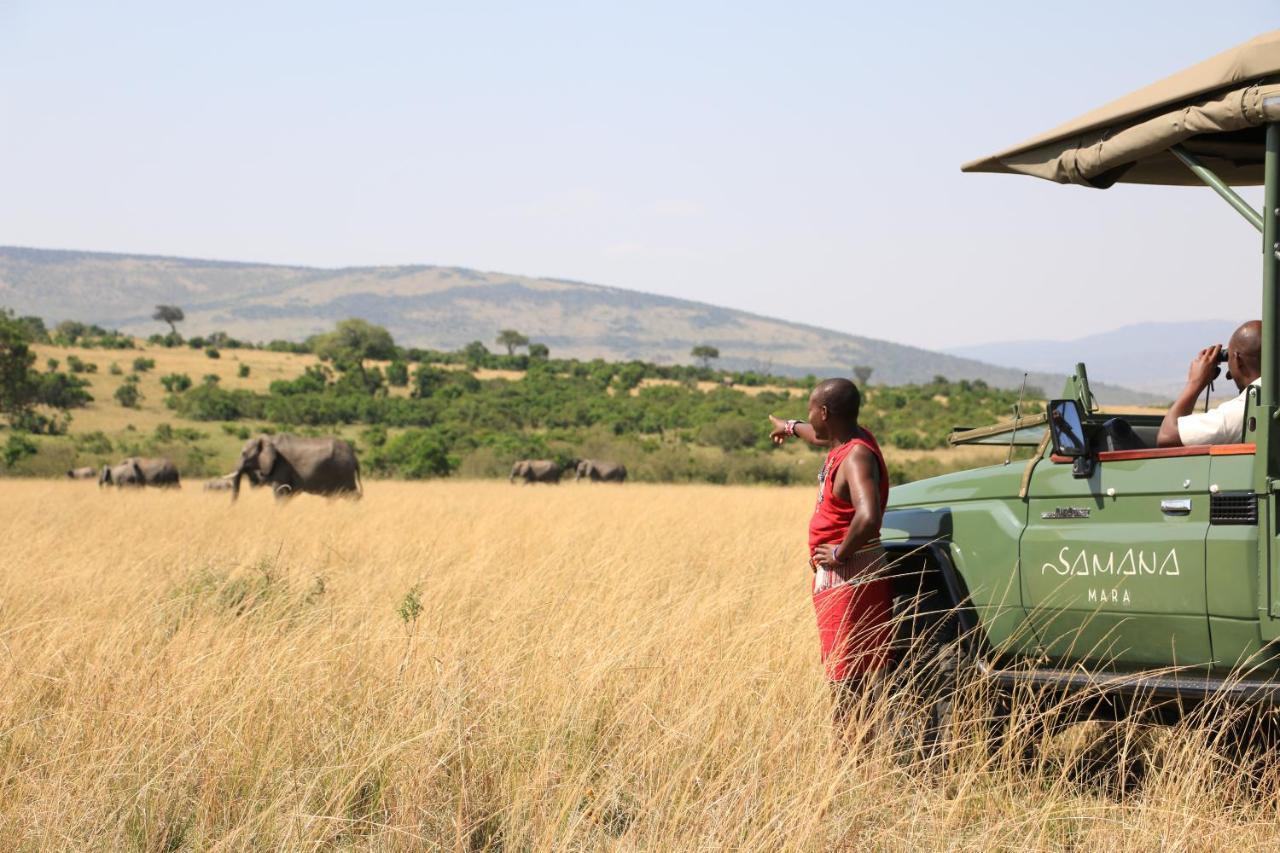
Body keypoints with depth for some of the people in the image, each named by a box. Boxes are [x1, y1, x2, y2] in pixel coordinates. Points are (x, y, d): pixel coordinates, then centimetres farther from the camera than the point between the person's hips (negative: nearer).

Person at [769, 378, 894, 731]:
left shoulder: (856, 458, -21)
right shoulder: (846, 443, 8)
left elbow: (869, 517, -39)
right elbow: (823, 437, 36)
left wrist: (840, 553, -24)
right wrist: (791, 427, 53)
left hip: (850, 579, -10)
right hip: (836, 580, 10)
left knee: (848, 679, -8)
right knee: (844, 677, 15)